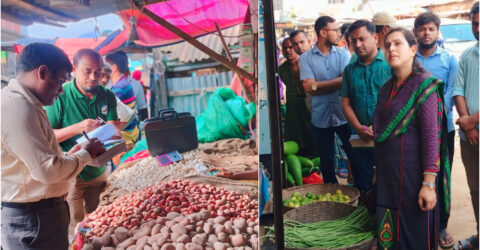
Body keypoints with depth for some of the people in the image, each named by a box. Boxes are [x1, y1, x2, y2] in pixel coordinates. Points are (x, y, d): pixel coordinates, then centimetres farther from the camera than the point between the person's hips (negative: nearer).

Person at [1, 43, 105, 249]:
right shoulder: (17, 106, -22)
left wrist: (69, 154, 6)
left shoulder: (21, 102, 12)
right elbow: (48, 170, -25)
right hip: (31, 219, -10)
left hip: (42, 211, 10)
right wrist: (85, 154, -10)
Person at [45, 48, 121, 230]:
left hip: (98, 171, 5)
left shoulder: (107, 96, 1)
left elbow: (112, 126, -6)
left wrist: (116, 136, -29)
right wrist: (77, 128, -29)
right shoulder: (60, 96, -13)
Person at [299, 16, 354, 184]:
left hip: (344, 115, 1)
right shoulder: (305, 58, -1)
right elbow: (308, 87, -14)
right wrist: (337, 82, -14)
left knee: (355, 156, 6)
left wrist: (318, 85, -17)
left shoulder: (343, 54, 4)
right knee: (326, 161, 13)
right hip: (321, 117, 0)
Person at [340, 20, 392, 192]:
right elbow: (345, 103, 9)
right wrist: (358, 127, -7)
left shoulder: (390, 64, -2)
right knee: (362, 188, 10)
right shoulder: (350, 70, 11)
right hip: (362, 139, 4)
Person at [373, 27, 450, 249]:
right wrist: (378, 172, 14)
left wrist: (429, 183, -20)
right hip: (387, 173, 6)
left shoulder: (424, 85, -9)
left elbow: (431, 137, -15)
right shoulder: (386, 88, 11)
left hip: (412, 172, -6)